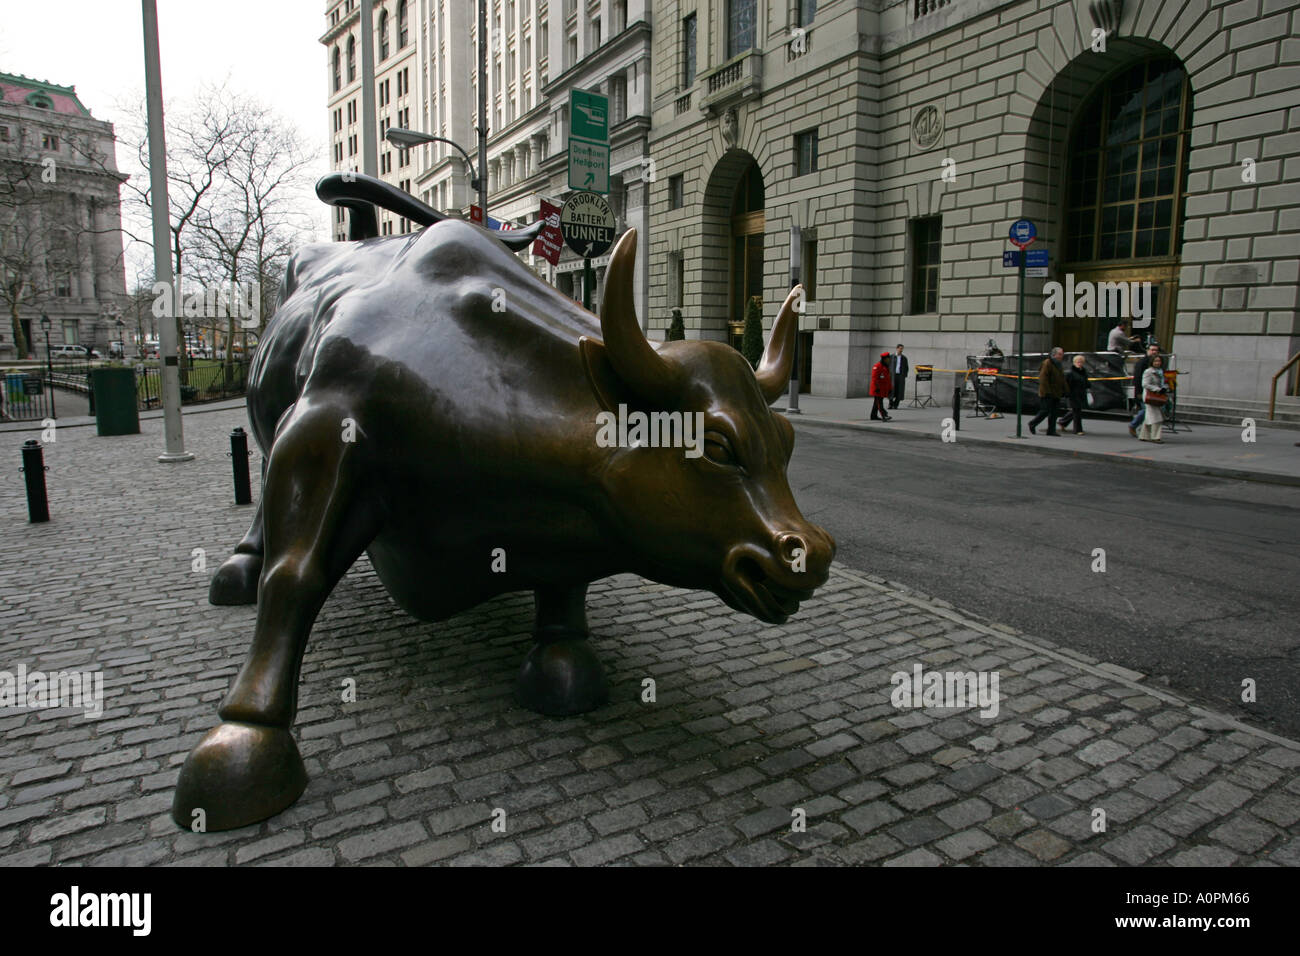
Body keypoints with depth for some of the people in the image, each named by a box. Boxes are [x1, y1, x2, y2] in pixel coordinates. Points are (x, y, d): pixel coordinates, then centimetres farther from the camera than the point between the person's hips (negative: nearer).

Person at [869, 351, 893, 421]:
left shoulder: (886, 367, 16)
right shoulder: (877, 366, -13)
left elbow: (888, 378, 20)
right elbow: (874, 378, -18)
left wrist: (890, 388, 17)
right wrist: (877, 388, -22)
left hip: (883, 389, 9)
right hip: (878, 389, -9)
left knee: (877, 402, 13)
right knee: (879, 402, -13)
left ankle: (874, 416, 19)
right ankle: (884, 416, -23)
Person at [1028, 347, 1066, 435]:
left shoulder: (1058, 364, 17)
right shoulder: (1047, 363, -10)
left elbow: (1061, 379, 24)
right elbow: (1043, 378, -18)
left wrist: (1063, 391, 16)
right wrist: (1047, 391, -22)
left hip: (1056, 394, 8)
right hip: (1047, 394, -8)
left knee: (1053, 412, 5)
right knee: (1046, 411, -7)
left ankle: (1051, 431, 8)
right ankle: (1032, 424, 11)